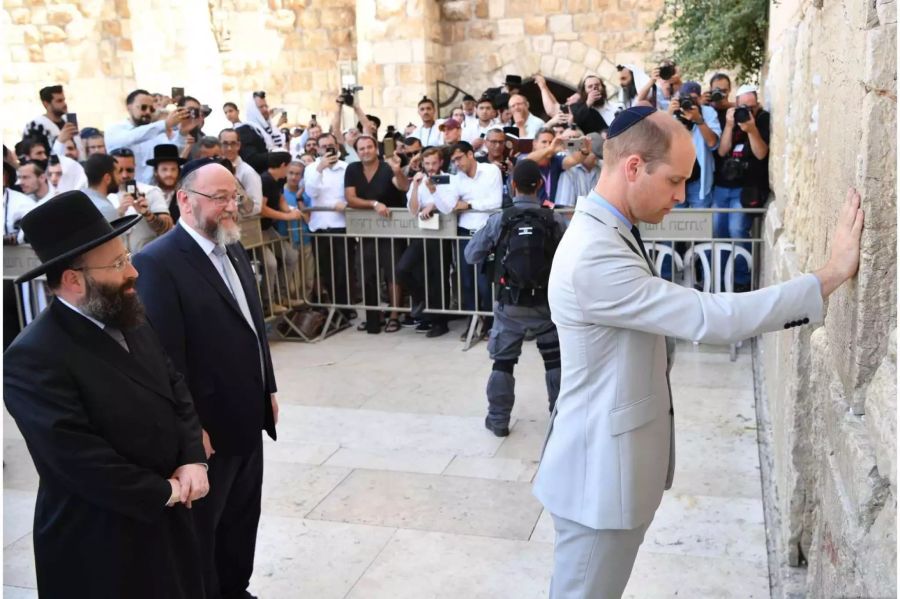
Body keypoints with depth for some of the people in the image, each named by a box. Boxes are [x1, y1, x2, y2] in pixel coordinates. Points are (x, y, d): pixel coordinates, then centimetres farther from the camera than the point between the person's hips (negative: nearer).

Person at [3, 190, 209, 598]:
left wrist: (193, 460, -8)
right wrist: (165, 492, -17)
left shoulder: (130, 322, 4)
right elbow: (78, 459, -26)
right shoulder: (34, 357, -22)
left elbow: (177, 389, 7)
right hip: (99, 545, -7)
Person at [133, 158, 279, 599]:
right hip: (206, 427, -8)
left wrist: (267, 389, 15)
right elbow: (164, 356, -22)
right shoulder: (158, 262, -20)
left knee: (243, 519, 22)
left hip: (247, 418, 8)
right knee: (202, 527, 13)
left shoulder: (234, 250, 8)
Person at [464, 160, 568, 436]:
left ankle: (498, 419, 18)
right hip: (546, 303, 0)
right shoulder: (555, 219, -10)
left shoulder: (498, 220, -10)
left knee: (503, 361, 12)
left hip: (509, 305, 0)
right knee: (555, 359, 17)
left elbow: (471, 256, -3)